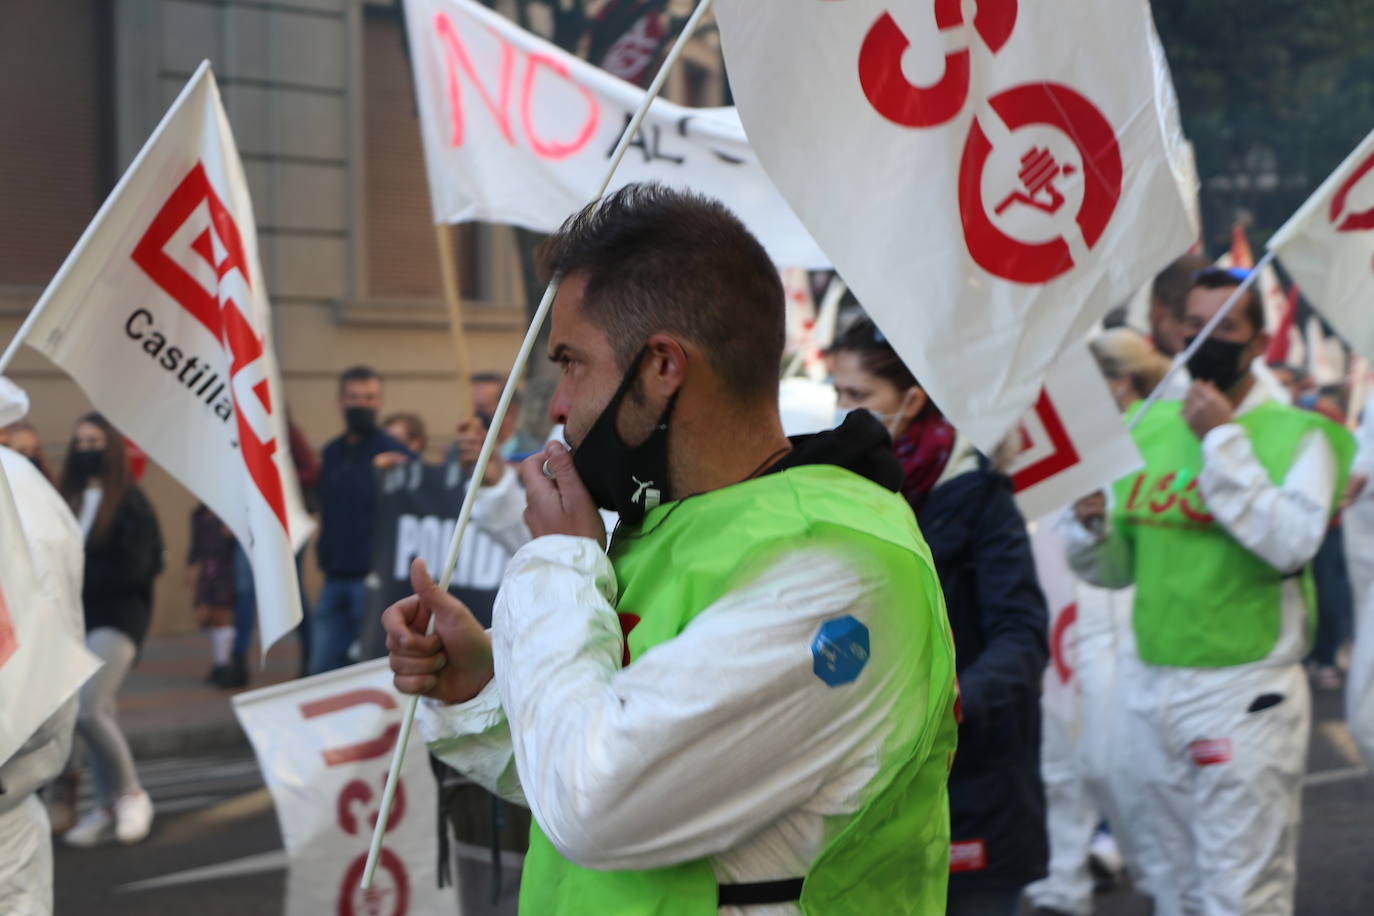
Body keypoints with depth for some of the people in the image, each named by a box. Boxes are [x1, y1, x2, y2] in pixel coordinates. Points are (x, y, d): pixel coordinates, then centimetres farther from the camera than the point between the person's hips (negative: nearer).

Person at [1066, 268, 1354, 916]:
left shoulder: (1296, 433, -4)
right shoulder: (1144, 429, 10)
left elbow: (1293, 545, -22)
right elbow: (1114, 568, 15)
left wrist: (1223, 439, -18)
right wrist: (1091, 524, -7)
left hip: (1247, 696, -5)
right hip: (1153, 688, 5)